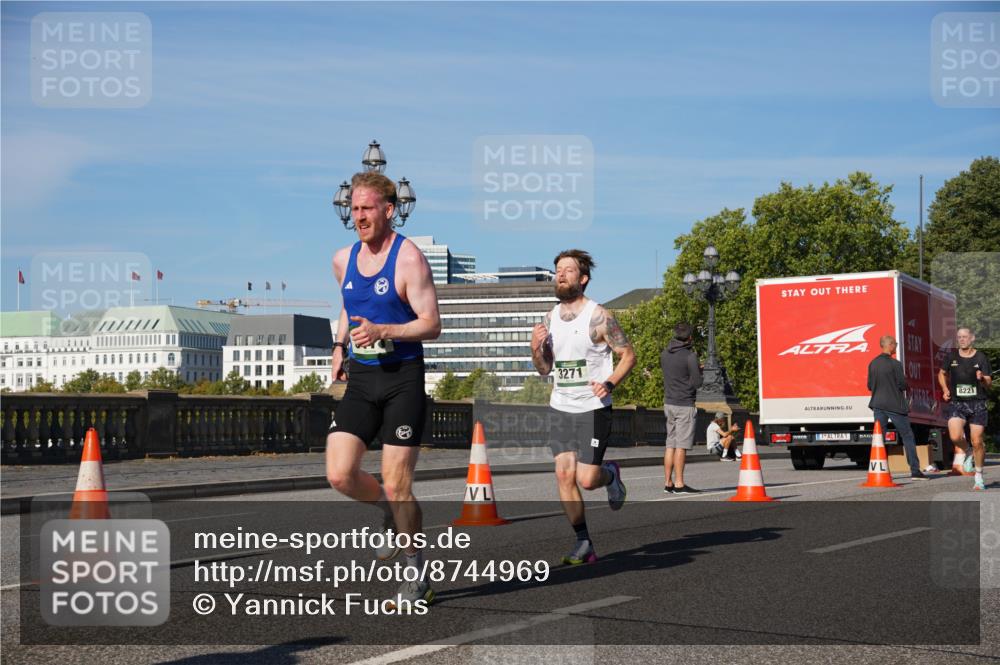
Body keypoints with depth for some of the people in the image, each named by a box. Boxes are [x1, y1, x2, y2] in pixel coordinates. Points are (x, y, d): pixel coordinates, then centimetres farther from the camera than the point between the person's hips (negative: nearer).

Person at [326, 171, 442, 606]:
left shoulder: (409, 259, -10)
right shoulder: (343, 260, 9)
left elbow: (432, 325, -13)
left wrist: (382, 331, -25)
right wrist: (340, 345, 12)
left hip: (403, 379, -5)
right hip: (360, 379, 6)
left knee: (396, 485, -4)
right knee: (339, 475, -9)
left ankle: (417, 576, 14)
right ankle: (388, 511, 24)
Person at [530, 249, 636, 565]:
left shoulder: (599, 317, -10)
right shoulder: (551, 318, 8)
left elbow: (629, 354, -5)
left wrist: (610, 383, -20)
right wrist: (536, 349, -7)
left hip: (593, 409, -5)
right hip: (560, 408, 5)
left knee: (587, 479, -8)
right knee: (564, 475, -4)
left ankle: (610, 473, 29)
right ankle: (584, 544, 6)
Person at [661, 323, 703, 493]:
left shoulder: (665, 354, 8)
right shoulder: (690, 356, -13)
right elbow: (697, 383, -14)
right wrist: (698, 371, 7)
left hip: (668, 403, 7)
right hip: (684, 405, -7)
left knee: (670, 444, 10)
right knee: (681, 445, -6)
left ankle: (667, 482, 11)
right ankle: (679, 484, -6)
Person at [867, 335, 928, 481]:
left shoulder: (873, 364, 4)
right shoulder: (895, 364, -13)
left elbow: (870, 386, 9)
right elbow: (903, 385, -12)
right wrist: (907, 387, 9)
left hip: (878, 404, 5)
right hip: (895, 405, -5)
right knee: (908, 437, 4)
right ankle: (915, 471, 3)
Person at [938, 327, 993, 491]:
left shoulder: (981, 358, -1)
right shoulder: (952, 356, 5)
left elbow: (989, 384, -1)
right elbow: (942, 373, 22)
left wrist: (982, 379, -23)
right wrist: (945, 389, 6)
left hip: (977, 403, -1)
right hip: (956, 403, 1)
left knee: (977, 442, -2)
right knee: (955, 437, -20)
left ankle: (979, 478, 15)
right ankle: (967, 453, 15)